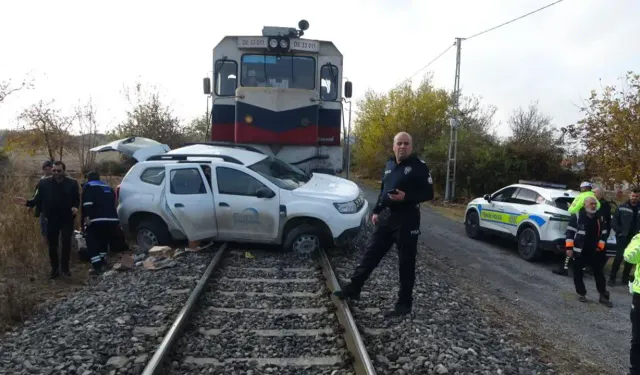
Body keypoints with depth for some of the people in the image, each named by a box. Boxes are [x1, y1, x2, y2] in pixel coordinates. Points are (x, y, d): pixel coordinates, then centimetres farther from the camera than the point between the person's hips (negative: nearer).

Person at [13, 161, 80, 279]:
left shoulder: (72, 183, -5)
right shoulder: (44, 183, -3)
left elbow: (76, 199, -1)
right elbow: (38, 199, -2)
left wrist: (75, 207, -21)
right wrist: (27, 202, -19)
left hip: (67, 219, -1)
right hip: (51, 219, 2)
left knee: (66, 243, 3)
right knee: (52, 245, 9)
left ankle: (65, 267, 19)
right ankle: (55, 268, 24)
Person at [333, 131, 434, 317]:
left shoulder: (418, 166, -8)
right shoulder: (389, 165, 13)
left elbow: (428, 193, -11)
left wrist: (406, 197, -24)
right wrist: (376, 211, 16)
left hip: (407, 219, -6)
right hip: (386, 216, 7)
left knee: (406, 263, 3)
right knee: (370, 254, 12)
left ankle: (404, 304, 15)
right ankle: (353, 289, 23)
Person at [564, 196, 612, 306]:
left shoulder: (599, 218, 8)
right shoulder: (577, 216, -7)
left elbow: (603, 234, 15)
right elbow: (570, 232, -9)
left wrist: (600, 246, 5)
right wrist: (569, 247, -14)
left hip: (594, 251, 4)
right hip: (579, 251, -4)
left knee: (599, 273, 6)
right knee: (578, 274, 4)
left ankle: (603, 296, 14)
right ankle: (582, 294, 18)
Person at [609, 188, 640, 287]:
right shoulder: (622, 207, -1)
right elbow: (615, 221, -1)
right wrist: (619, 231, -10)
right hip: (623, 236, -3)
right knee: (619, 256, -8)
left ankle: (625, 279, 20)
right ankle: (612, 278, 1)